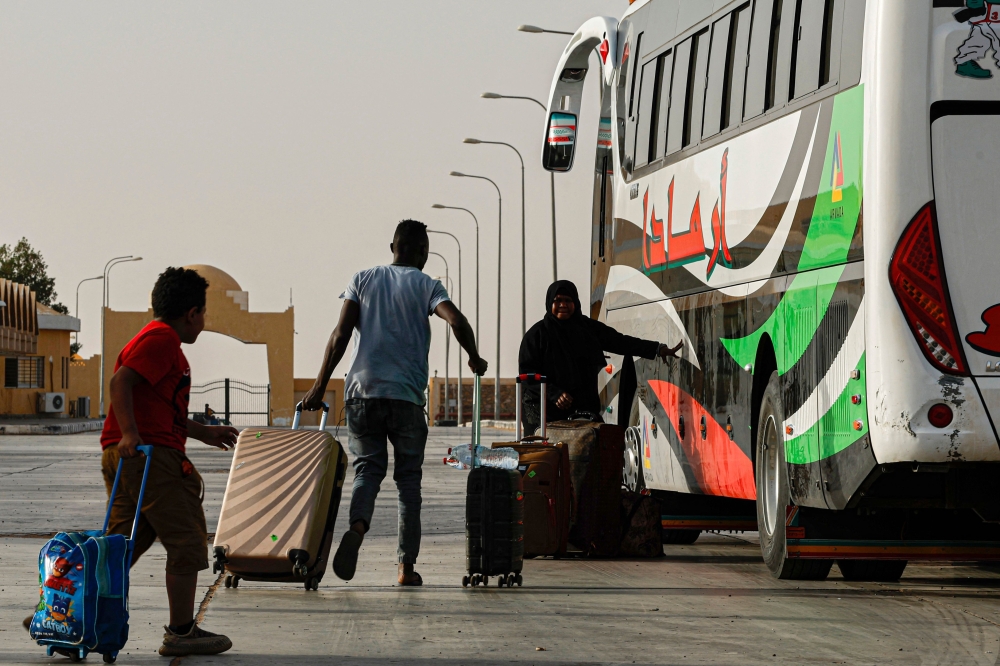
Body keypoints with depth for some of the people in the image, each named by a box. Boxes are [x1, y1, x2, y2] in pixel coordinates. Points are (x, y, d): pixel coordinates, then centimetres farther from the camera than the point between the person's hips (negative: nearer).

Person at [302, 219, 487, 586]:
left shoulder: (362, 280, 10)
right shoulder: (425, 285, 4)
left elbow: (341, 333, 2)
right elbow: (457, 320, -13)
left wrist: (320, 385, 3)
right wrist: (475, 359, 4)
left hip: (361, 391, 2)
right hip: (406, 395, -2)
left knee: (367, 469, 6)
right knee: (408, 478, 9)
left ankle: (357, 527, -26)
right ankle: (406, 565, 4)